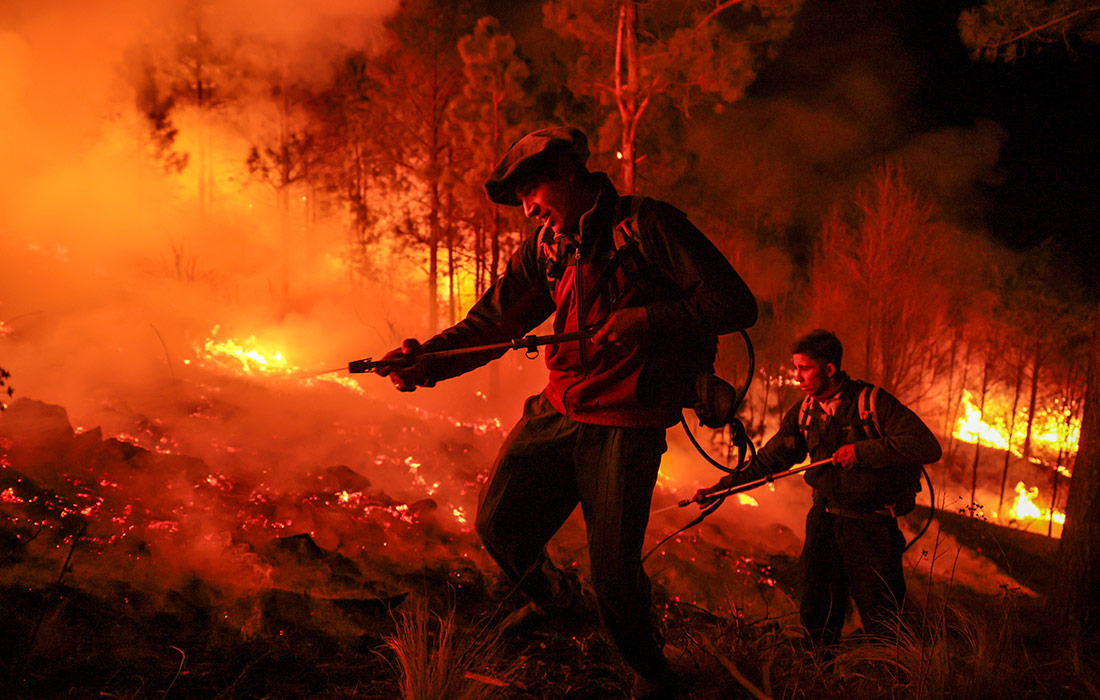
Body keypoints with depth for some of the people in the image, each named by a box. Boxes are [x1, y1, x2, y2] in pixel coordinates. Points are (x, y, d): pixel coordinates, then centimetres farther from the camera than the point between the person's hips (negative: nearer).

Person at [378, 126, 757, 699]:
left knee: (615, 578, 0)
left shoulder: (647, 225, -10)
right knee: (498, 525, -1)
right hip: (557, 413, 6)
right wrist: (429, 360, -12)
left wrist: (648, 318, -22)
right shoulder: (545, 248, 10)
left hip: (626, 428, -6)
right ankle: (553, 594, 32)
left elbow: (735, 304, -12)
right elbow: (491, 320, 4)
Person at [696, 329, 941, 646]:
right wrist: (722, 487, 5)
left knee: (880, 618, -1)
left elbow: (928, 446, -21)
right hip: (825, 519, 5)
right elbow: (770, 459, 11)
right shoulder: (803, 413, 3)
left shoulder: (874, 402, -14)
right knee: (817, 613, 12)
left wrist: (861, 450, -24)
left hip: (872, 526, -5)